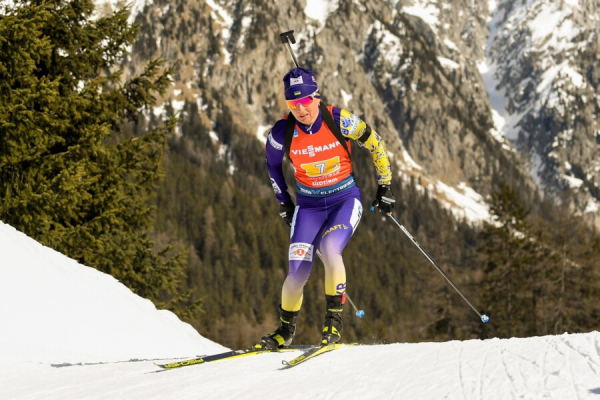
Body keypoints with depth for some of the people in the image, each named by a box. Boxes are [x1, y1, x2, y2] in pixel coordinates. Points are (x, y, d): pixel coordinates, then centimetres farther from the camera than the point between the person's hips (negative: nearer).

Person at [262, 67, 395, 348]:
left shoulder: (339, 120, -18)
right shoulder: (283, 132, -13)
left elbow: (375, 144, -2)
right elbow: (272, 164, 9)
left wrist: (384, 186, 2)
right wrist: (284, 203, 13)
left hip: (346, 199, -2)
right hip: (309, 206, 2)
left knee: (329, 249, -29)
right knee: (298, 272, -9)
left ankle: (334, 321, -13)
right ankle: (285, 329, 16)